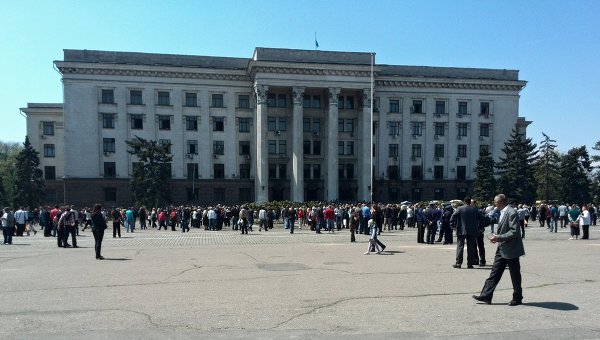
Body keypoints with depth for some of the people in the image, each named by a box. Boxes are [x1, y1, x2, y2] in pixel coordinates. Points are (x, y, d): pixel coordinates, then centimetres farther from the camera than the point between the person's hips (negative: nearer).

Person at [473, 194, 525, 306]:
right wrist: (497, 237, 6)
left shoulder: (512, 213, -18)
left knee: (515, 276, 5)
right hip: (502, 249, 9)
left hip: (511, 250, -9)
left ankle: (517, 298, 19)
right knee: (495, 273, 8)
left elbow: (514, 232, -23)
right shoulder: (503, 212, 12)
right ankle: (486, 296, 10)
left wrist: (499, 237, -20)